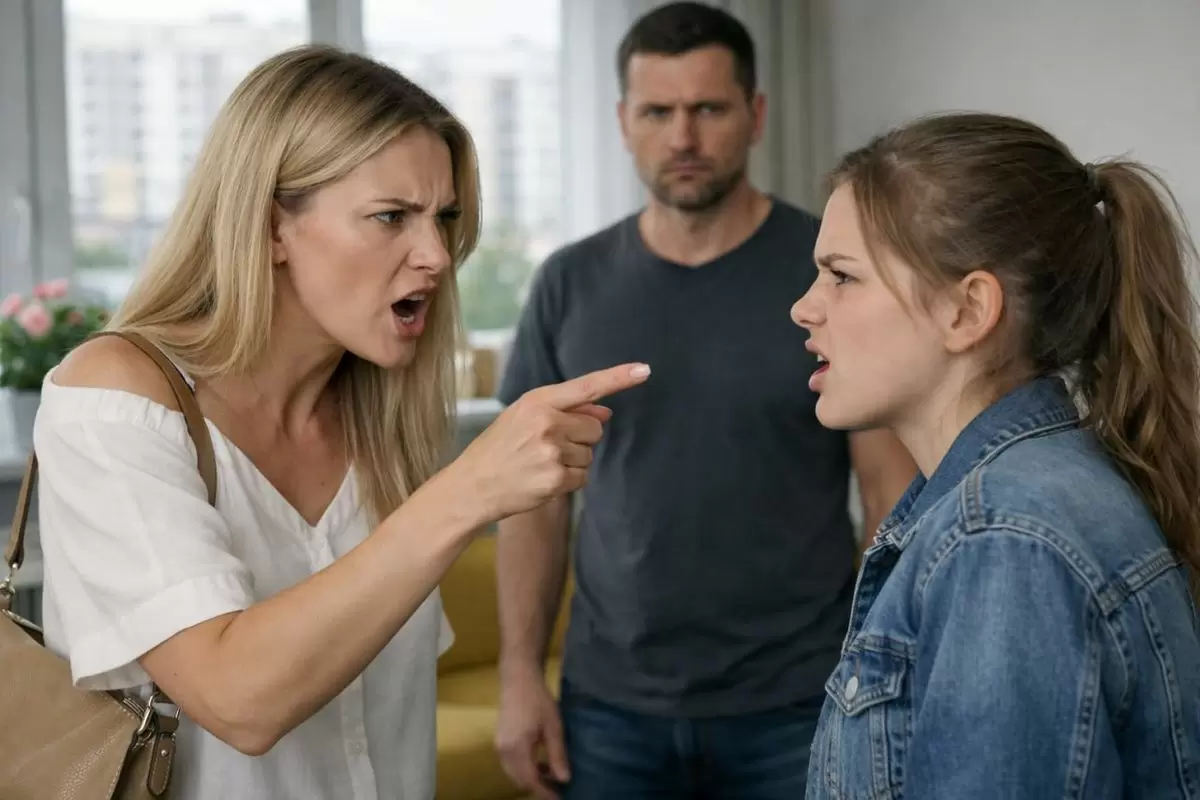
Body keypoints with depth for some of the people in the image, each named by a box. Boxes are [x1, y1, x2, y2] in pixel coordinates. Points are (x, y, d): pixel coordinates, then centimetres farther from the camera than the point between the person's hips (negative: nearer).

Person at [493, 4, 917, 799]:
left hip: (794, 706, -2)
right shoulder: (571, 285, 3)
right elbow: (538, 495, 7)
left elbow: (895, 491, -4)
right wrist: (521, 672, 0)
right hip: (611, 704, 2)